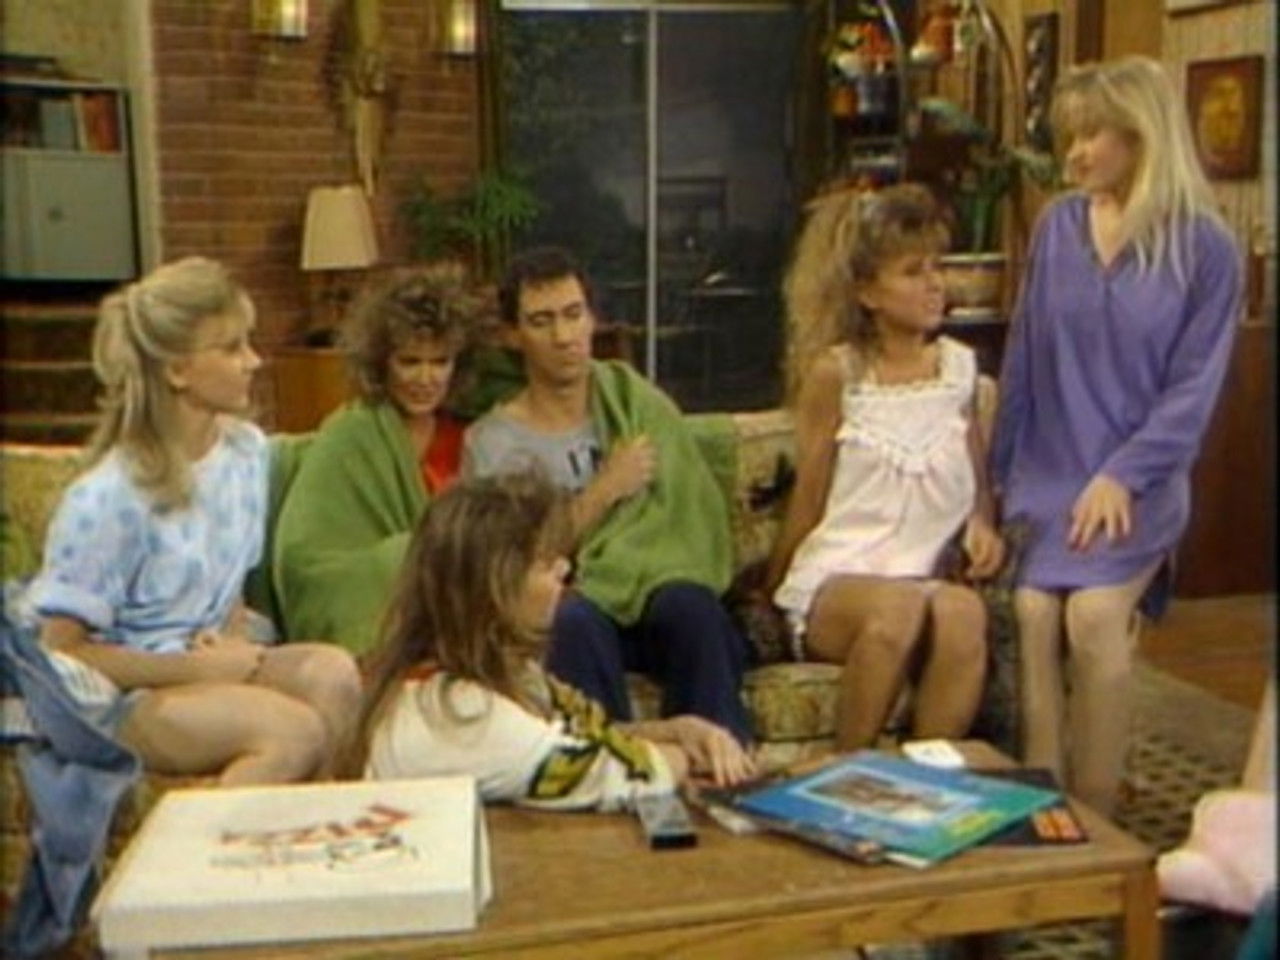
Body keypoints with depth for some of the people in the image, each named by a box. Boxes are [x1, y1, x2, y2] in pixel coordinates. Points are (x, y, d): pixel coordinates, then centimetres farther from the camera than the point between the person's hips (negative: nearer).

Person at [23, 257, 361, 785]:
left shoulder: (246, 450, 5)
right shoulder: (107, 497, -15)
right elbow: (63, 649, -11)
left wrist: (236, 642, -4)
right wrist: (201, 668, -14)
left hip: (213, 662, 6)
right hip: (122, 696, -6)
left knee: (334, 671, -27)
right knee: (294, 731, -31)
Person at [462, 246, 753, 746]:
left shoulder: (631, 395, 13)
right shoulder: (492, 442, 6)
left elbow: (695, 506, 3)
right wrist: (605, 490, -7)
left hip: (656, 593, 2)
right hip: (564, 612, -1)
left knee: (689, 604, -33)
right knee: (573, 618, -36)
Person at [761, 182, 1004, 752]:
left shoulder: (958, 367, 13)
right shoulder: (835, 372, 1)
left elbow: (977, 481, 23)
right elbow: (809, 497, 6)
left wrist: (981, 526, 2)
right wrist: (774, 585, 9)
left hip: (924, 575, 3)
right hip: (832, 582, -3)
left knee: (962, 610, -34)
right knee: (900, 604, -38)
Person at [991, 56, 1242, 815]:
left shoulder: (1205, 247, -4)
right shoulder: (1058, 226, 5)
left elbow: (1195, 386, -7)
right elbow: (1023, 360, 9)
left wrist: (1123, 475, -16)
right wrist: (1002, 472, 9)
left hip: (1137, 482, -3)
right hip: (1046, 472, 3)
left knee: (1093, 616, -23)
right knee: (1033, 617, -18)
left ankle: (1095, 821, -8)